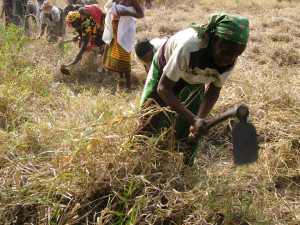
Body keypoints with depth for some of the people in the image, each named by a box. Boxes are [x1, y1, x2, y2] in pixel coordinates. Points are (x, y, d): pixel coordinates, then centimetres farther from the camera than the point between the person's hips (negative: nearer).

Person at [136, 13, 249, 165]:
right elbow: (163, 88, -38)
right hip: (165, 74, -4)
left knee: (190, 134, 5)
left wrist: (199, 121, -29)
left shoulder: (229, 61, -27)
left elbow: (213, 91, -12)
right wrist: (193, 120, -45)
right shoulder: (190, 46, -44)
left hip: (194, 82, 4)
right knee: (149, 124, 2)